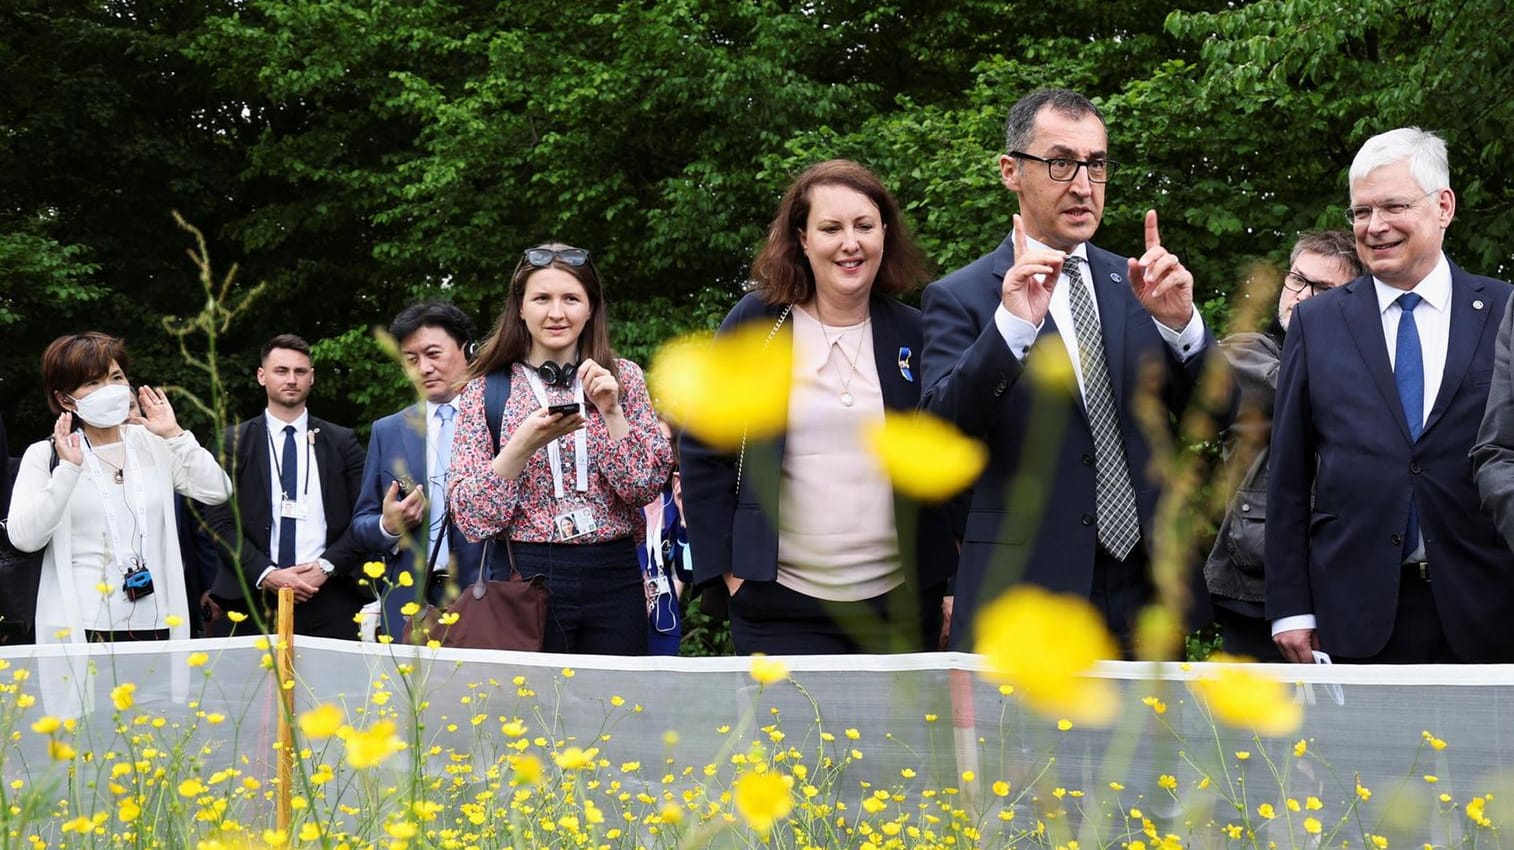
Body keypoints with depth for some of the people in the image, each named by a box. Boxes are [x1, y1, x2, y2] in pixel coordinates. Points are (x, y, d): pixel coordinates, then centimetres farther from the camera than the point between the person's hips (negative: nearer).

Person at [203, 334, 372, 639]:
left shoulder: (342, 442, 11)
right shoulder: (233, 442, 9)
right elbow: (220, 522, 2)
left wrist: (326, 567, -8)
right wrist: (267, 574, -10)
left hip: (330, 596, 1)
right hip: (255, 595, -1)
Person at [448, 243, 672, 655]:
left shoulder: (623, 377, 6)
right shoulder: (486, 389, 2)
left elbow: (646, 487, -1)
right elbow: (471, 518, -5)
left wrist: (611, 412, -12)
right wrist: (523, 444, -19)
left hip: (612, 579, 2)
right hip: (524, 578, -2)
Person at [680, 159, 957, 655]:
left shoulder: (914, 335, 5)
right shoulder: (756, 323, 0)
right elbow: (703, 452, 2)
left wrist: (958, 584, 5)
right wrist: (724, 568, -4)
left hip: (902, 606, 2)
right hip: (782, 609, -2)